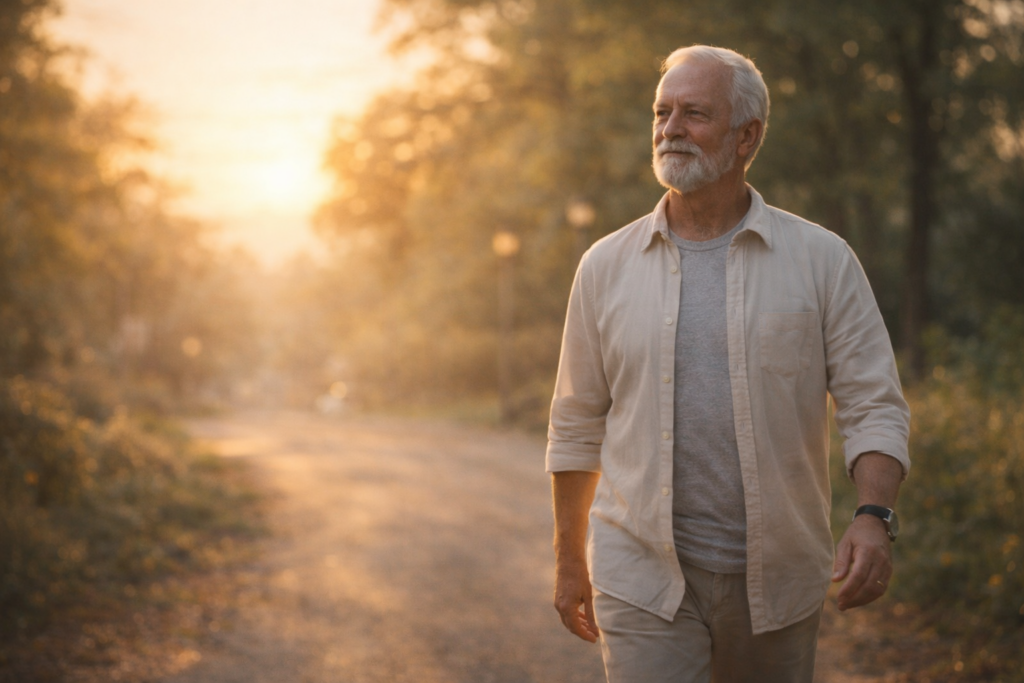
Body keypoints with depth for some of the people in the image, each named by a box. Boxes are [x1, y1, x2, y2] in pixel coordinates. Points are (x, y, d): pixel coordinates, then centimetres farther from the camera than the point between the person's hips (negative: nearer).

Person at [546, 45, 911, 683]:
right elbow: (577, 425, 10)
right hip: (642, 577, 0)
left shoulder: (822, 260, -1)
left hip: (775, 580, 0)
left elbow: (875, 406, -3)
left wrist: (874, 518, -20)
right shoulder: (607, 266, 3)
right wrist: (569, 559, 11)